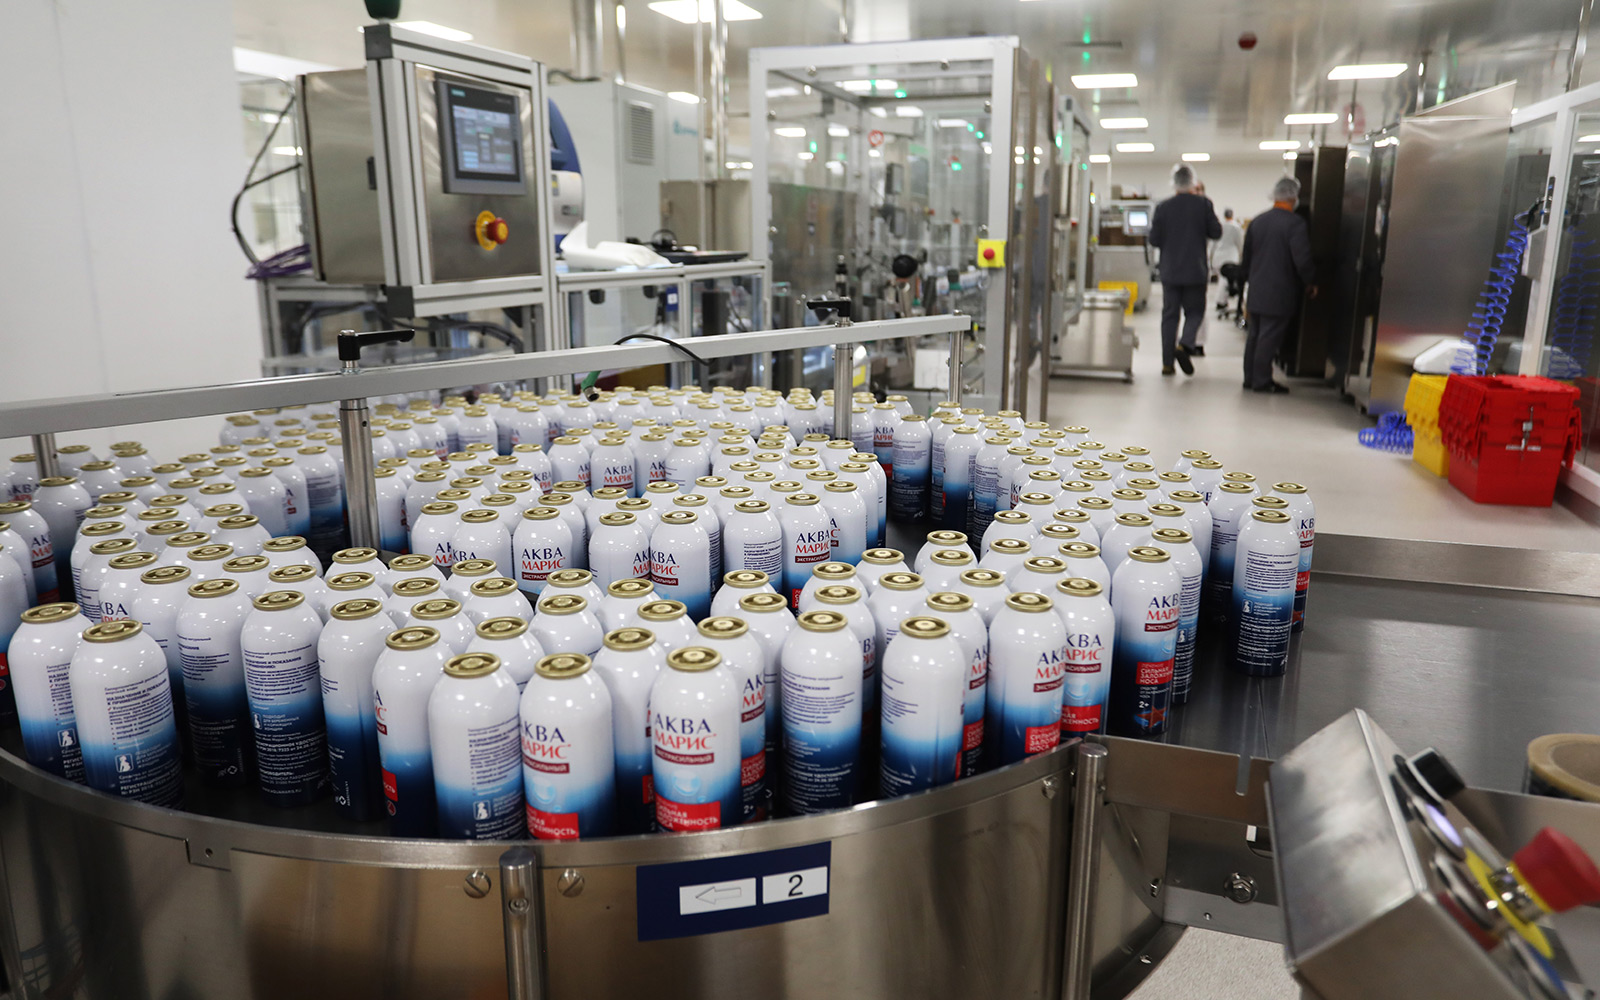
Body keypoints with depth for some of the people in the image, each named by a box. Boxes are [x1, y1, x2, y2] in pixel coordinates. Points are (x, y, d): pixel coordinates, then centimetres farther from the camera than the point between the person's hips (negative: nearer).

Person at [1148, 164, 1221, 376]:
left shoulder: (1163, 207, -3)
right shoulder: (1203, 204, -6)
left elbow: (1154, 240, -1)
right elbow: (1216, 232, -2)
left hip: (1170, 271, 1)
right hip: (1195, 270, -1)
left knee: (1169, 315, 7)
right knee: (1195, 312, 10)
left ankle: (1167, 363, 5)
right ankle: (1184, 344, -16)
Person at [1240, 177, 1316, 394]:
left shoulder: (1257, 221, 7)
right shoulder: (1295, 224, -13)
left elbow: (1246, 257, 14)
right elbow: (1302, 260, -16)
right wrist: (1310, 283, 0)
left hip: (1256, 292, 6)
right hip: (1280, 293, -6)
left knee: (1254, 334, 14)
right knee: (1269, 337, -2)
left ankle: (1250, 377, 20)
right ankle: (1262, 380, 1)